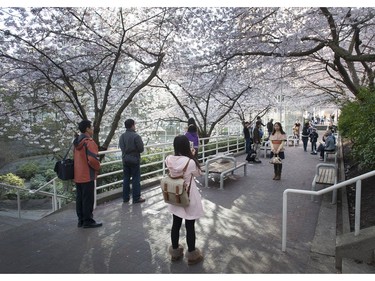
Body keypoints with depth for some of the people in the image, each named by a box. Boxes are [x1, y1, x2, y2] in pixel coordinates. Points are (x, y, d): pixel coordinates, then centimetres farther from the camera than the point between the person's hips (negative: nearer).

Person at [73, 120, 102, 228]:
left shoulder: (77, 143, 11)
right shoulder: (89, 142, -18)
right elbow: (92, 159, -26)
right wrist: (98, 167, -8)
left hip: (77, 176, 9)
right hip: (87, 176, -9)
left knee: (79, 198, 14)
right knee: (88, 199, 0)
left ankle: (81, 220, 24)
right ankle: (88, 221, 8)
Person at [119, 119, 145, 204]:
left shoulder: (122, 136, 0)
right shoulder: (136, 136, -17)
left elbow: (121, 147, 5)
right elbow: (141, 149, -14)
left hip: (125, 160, 6)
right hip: (134, 160, -5)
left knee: (126, 178, 13)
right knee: (136, 179, 3)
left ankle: (125, 198, 20)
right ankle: (136, 198, 8)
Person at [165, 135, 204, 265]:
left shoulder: (169, 160, -12)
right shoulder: (190, 162, -26)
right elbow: (198, 173, -6)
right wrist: (192, 157, -3)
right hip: (189, 198, -4)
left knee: (176, 224, 19)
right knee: (190, 227, 11)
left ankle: (175, 251, 38)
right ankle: (192, 255, 29)